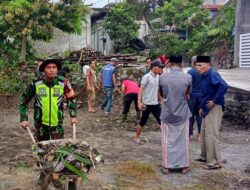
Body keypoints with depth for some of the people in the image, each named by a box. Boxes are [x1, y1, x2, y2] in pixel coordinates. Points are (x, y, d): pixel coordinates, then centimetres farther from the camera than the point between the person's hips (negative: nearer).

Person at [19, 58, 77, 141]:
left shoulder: (63, 83, -9)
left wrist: (73, 116, 2)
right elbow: (23, 100, 2)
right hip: (41, 123, 1)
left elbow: (71, 98, 7)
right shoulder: (36, 84, -10)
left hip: (57, 123, 0)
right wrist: (23, 119, -3)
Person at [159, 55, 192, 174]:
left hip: (167, 114, 0)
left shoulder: (162, 77, -9)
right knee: (183, 140, 11)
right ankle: (184, 166, 19)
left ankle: (166, 166, 15)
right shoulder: (187, 77, -9)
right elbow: (187, 95, 7)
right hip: (182, 114, 0)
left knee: (167, 141, 10)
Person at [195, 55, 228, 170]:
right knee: (204, 134, 18)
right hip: (207, 109, 10)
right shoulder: (204, 76, 12)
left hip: (214, 109, -10)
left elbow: (224, 86, -32)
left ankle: (215, 162, 1)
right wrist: (202, 107, 19)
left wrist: (215, 101, -25)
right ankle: (205, 156, 32)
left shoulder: (213, 74, -17)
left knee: (211, 135, -7)